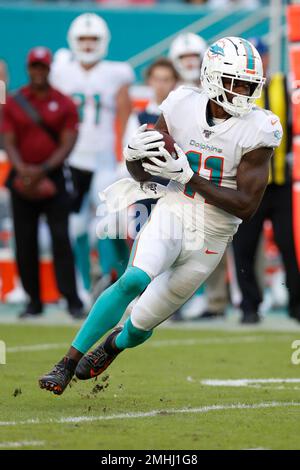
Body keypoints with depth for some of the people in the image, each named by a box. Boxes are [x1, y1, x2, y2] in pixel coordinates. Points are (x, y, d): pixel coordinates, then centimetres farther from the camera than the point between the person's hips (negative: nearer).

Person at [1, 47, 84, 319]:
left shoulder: (64, 104, 2)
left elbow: (67, 144, -4)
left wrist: (43, 170, -17)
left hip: (53, 176, -2)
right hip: (22, 179, 2)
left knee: (61, 238, -9)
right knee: (25, 242, 3)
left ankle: (72, 299, -10)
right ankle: (34, 301, 11)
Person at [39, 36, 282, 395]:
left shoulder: (256, 132, -14)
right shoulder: (183, 108, -6)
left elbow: (247, 206, -18)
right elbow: (141, 174, 4)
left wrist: (187, 176, -24)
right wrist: (134, 153, -22)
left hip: (209, 241, 0)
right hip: (171, 216, 0)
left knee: (142, 324, 9)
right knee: (134, 281, -29)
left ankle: (113, 344, 46)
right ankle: (67, 364, -20)